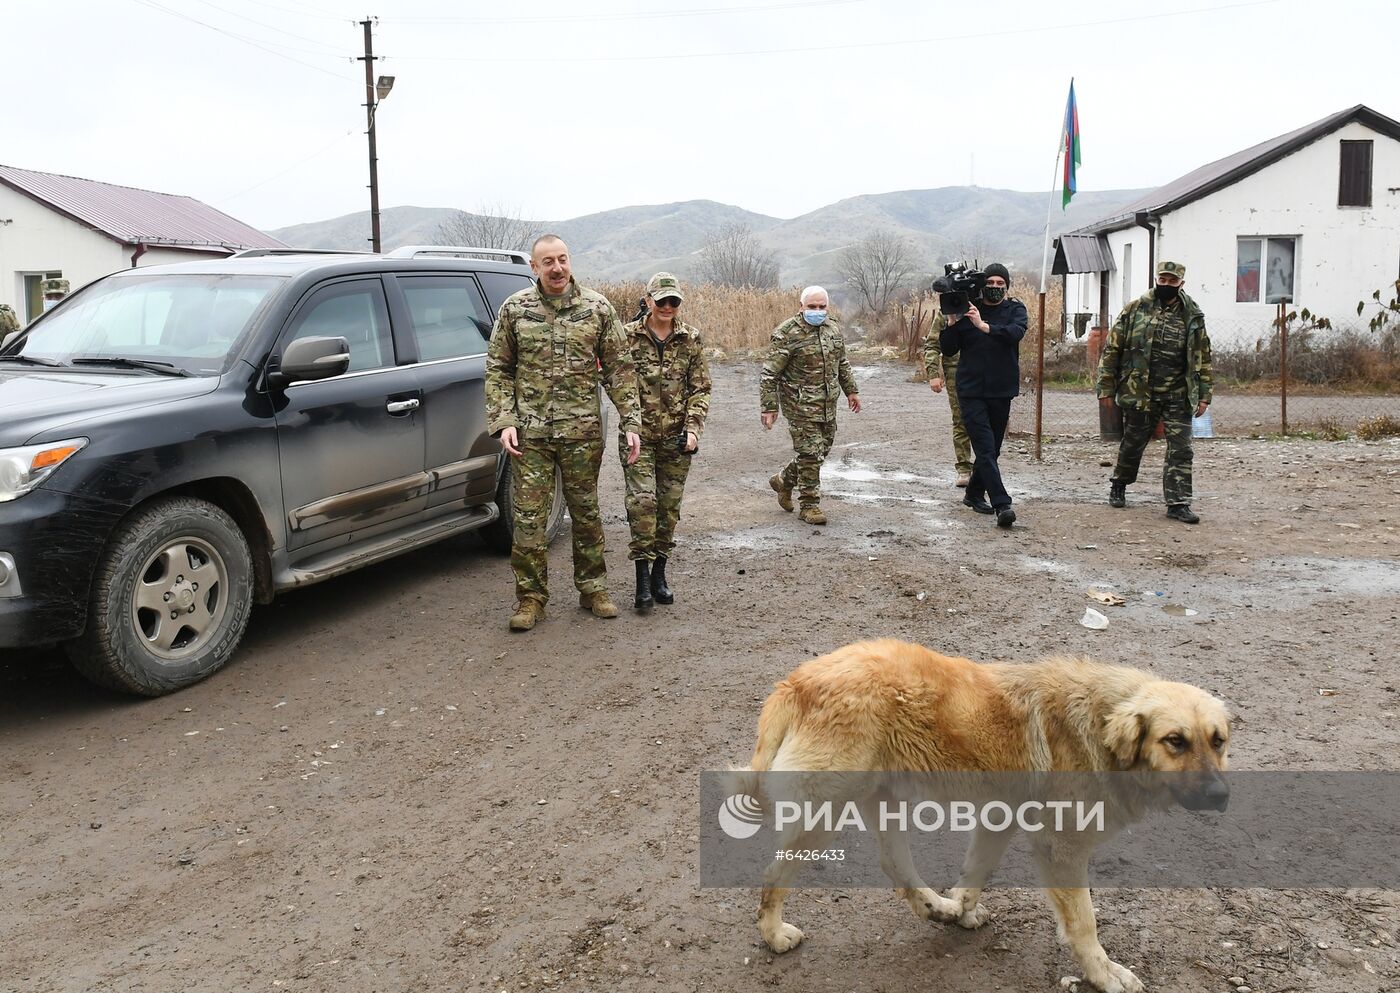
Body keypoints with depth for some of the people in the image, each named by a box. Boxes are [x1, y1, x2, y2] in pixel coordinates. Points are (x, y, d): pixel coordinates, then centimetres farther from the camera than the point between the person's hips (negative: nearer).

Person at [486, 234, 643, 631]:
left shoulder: (597, 307, 2)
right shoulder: (514, 309, 2)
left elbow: (619, 368, 4)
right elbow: (498, 369, 5)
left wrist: (630, 421, -3)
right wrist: (504, 421, -6)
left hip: (583, 430, 0)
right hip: (530, 431, 0)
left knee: (586, 512, 11)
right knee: (529, 517, 2)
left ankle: (593, 588, 25)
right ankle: (530, 597, 14)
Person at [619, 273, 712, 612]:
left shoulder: (690, 339, 5)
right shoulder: (629, 336, -1)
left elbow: (701, 388, 6)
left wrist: (693, 428, -5)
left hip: (676, 437, 2)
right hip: (639, 433, -2)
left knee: (669, 505, 6)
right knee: (642, 499, -13)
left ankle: (659, 573, 18)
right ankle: (642, 575, -7)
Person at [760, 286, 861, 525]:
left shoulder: (833, 329, 10)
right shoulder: (787, 333, -12)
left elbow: (842, 364, 24)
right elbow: (770, 374, -12)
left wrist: (851, 390, 21)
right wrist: (769, 407, -15)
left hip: (828, 405, 7)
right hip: (801, 405, -7)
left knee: (821, 450, 14)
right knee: (809, 454, -6)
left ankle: (784, 481, 35)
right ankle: (809, 505, 6)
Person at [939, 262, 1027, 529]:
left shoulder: (1015, 309, 4)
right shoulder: (967, 309, 2)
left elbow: (1016, 332, -19)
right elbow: (948, 350, 0)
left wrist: (984, 326, -30)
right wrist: (951, 322, -15)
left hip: (1002, 390, 2)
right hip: (971, 390, -2)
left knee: (992, 448, 13)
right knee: (985, 447, -12)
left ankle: (975, 493, 33)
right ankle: (1002, 504, -16)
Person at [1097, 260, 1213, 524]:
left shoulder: (1193, 315, 4)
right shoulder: (1135, 309, -1)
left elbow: (1202, 358, 8)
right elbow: (1112, 348, 1)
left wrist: (1203, 395, 4)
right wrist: (1106, 387, -2)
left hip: (1178, 396, 1)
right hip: (1139, 393, -1)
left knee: (1180, 449, -3)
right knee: (1132, 444, 13)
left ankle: (1178, 503, 2)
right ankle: (1118, 486, 36)